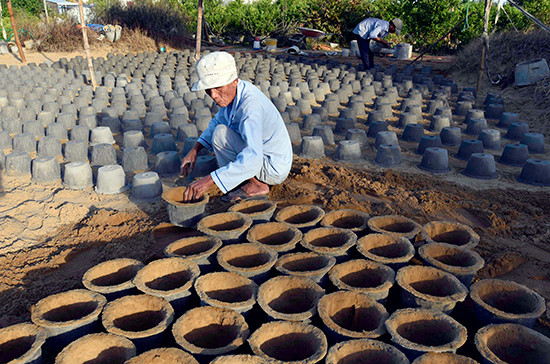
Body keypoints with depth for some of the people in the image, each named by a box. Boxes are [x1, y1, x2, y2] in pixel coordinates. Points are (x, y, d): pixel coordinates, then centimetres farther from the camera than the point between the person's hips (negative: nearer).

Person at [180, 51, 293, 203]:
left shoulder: (251, 104, -31)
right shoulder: (232, 91, -3)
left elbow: (253, 158, -42)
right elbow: (217, 122, 16)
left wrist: (208, 180, -45)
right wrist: (194, 150, 1)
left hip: (274, 170, -9)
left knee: (221, 134, -21)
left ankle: (255, 185, -8)